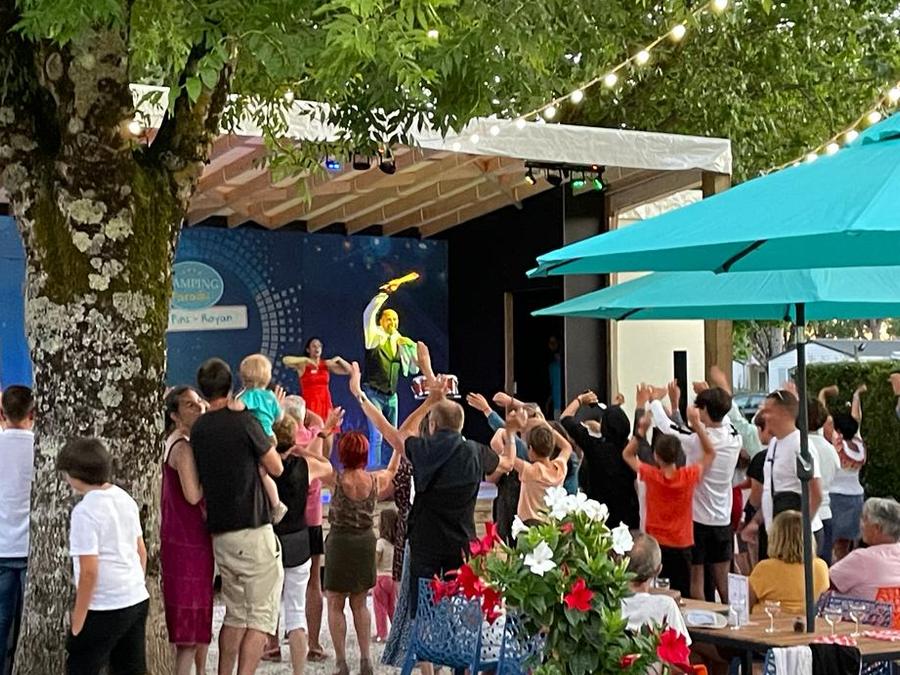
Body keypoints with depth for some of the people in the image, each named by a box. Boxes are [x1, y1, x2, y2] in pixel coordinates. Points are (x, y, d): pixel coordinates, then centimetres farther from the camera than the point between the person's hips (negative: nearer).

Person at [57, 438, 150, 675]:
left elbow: (89, 571, -17)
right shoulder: (125, 499, 7)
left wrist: (77, 622, -11)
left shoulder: (85, 511, -15)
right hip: (138, 600, 7)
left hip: (105, 609, -7)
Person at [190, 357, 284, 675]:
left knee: (236, 613, 18)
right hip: (253, 530, -7)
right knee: (261, 616, -1)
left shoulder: (198, 429, 8)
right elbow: (276, 468, -1)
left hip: (219, 533, 7)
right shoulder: (243, 421, -10)